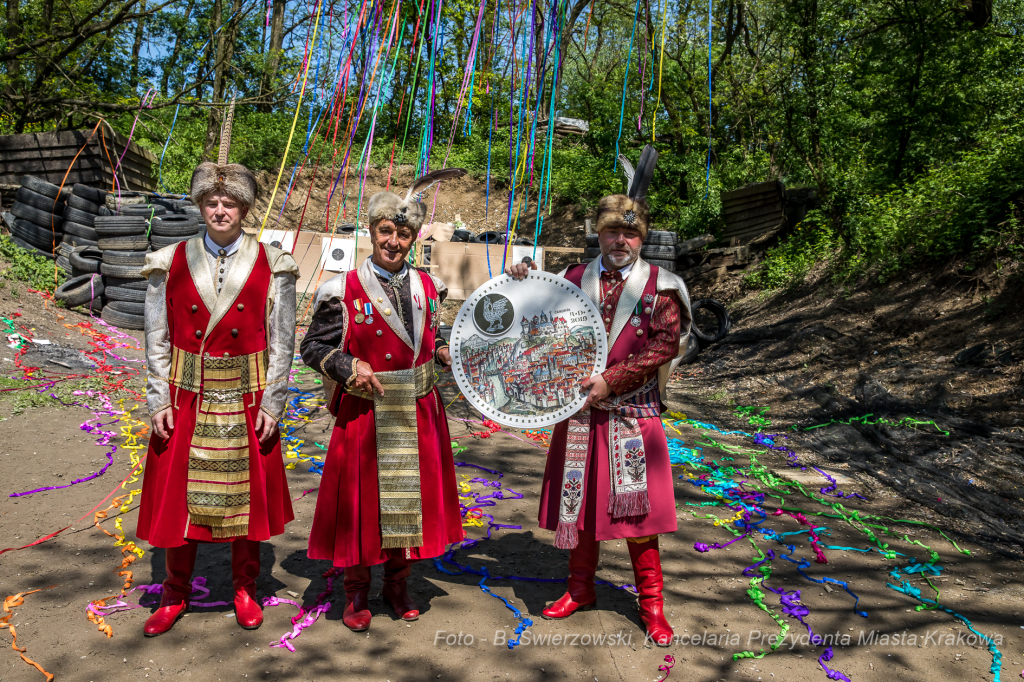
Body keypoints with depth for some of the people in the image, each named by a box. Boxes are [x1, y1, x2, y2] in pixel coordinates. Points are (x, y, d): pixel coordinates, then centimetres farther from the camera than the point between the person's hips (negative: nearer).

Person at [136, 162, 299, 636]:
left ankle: (245, 591, 28)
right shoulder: (171, 264, 3)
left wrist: (272, 403, -6)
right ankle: (176, 595, 28)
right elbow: (157, 340, 4)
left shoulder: (271, 266, -1)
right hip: (186, 400, 1)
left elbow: (282, 342, 0)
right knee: (180, 494, 8)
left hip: (246, 401, -1)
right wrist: (159, 401, -3)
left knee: (247, 492, 9)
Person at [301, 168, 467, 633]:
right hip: (365, 415, -4)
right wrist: (348, 367, -16)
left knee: (412, 497, 12)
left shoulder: (427, 287, 7)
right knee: (362, 497, 5)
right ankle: (356, 592, 26)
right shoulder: (344, 290, -5)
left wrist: (442, 352, 0)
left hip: (418, 414, 4)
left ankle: (398, 582, 32)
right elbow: (313, 347, -1)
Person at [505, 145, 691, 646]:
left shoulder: (658, 286, -2)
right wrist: (524, 282, -2)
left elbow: (665, 344, -12)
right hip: (579, 412, 3)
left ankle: (651, 603, 19)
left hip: (632, 415, -3)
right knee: (580, 503, 13)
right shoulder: (575, 277, 8)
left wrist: (611, 380, -19)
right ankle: (581, 589, 31)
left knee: (635, 508, 2)